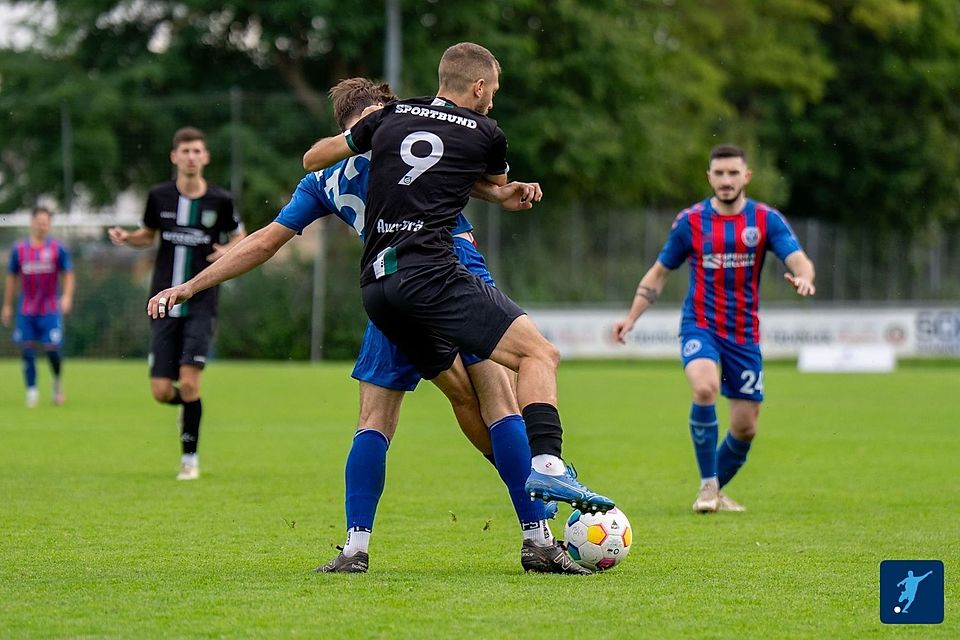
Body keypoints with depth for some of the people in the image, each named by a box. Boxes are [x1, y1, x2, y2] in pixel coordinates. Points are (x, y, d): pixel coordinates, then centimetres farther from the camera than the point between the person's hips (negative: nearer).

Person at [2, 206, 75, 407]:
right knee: (27, 350, -3)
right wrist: (7, 305, 12)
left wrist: (67, 296, -13)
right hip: (26, 310, 2)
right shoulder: (19, 249, 3)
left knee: (52, 349, -9)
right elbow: (11, 277, 12)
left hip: (50, 309, -2)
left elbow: (68, 275, 3)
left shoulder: (58, 248, -1)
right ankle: (31, 391, 5)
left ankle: (58, 381, 19)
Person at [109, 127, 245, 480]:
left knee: (189, 382, -15)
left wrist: (228, 250, -10)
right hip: (164, 305, 2)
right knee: (162, 392, -2)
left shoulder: (220, 201, -2)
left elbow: (239, 237, 12)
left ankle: (190, 456, 1)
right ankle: (188, 404, 35)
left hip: (201, 306, -2)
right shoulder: (159, 196, 1)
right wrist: (126, 237, -4)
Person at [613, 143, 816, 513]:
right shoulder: (690, 221, 0)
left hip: (744, 335, 2)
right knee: (705, 388, -32)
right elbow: (660, 271, 11)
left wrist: (803, 277, -37)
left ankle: (716, 491, 29)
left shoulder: (766, 220, -1)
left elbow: (799, 260, -12)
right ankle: (708, 484, -18)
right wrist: (632, 317, 2)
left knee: (745, 427, 3)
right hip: (700, 327, -2)